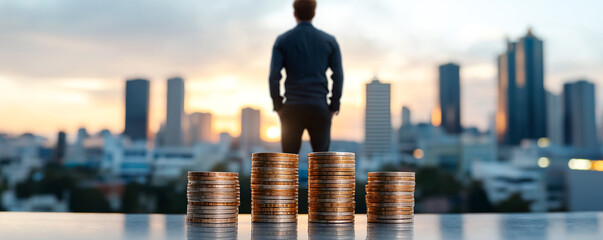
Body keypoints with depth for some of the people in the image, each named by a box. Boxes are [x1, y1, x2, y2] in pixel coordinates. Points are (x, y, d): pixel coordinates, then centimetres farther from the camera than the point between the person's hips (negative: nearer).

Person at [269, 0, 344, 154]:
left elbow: (274, 76, -4)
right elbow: (338, 76, 1)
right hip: (319, 108, 0)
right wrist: (334, 107, 7)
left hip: (291, 109, 0)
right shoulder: (329, 41, 6)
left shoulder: (282, 41, 4)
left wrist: (278, 106, 3)